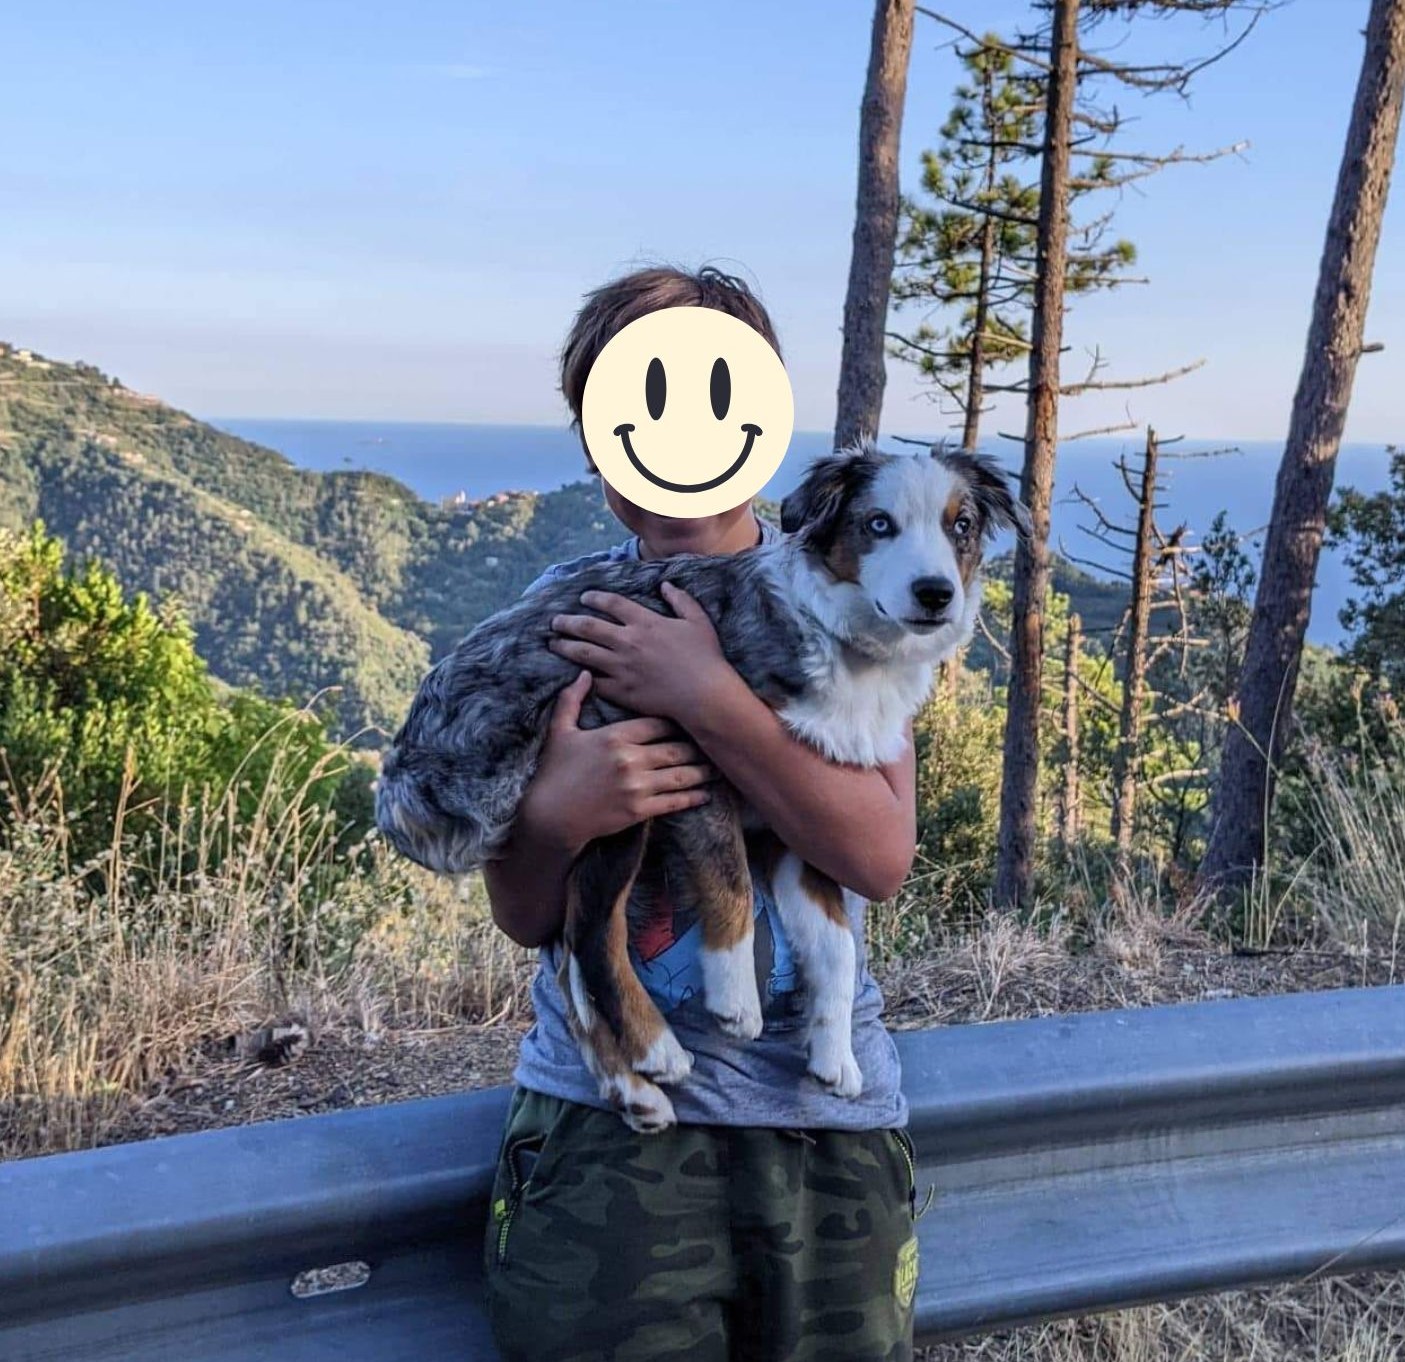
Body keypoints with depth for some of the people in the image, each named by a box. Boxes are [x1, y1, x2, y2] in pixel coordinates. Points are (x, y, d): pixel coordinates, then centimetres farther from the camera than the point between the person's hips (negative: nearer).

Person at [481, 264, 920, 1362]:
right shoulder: (557, 610, 3)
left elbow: (881, 856, -13)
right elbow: (523, 916, 4)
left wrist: (707, 695, -21)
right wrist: (554, 815, -19)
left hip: (824, 1111, 1)